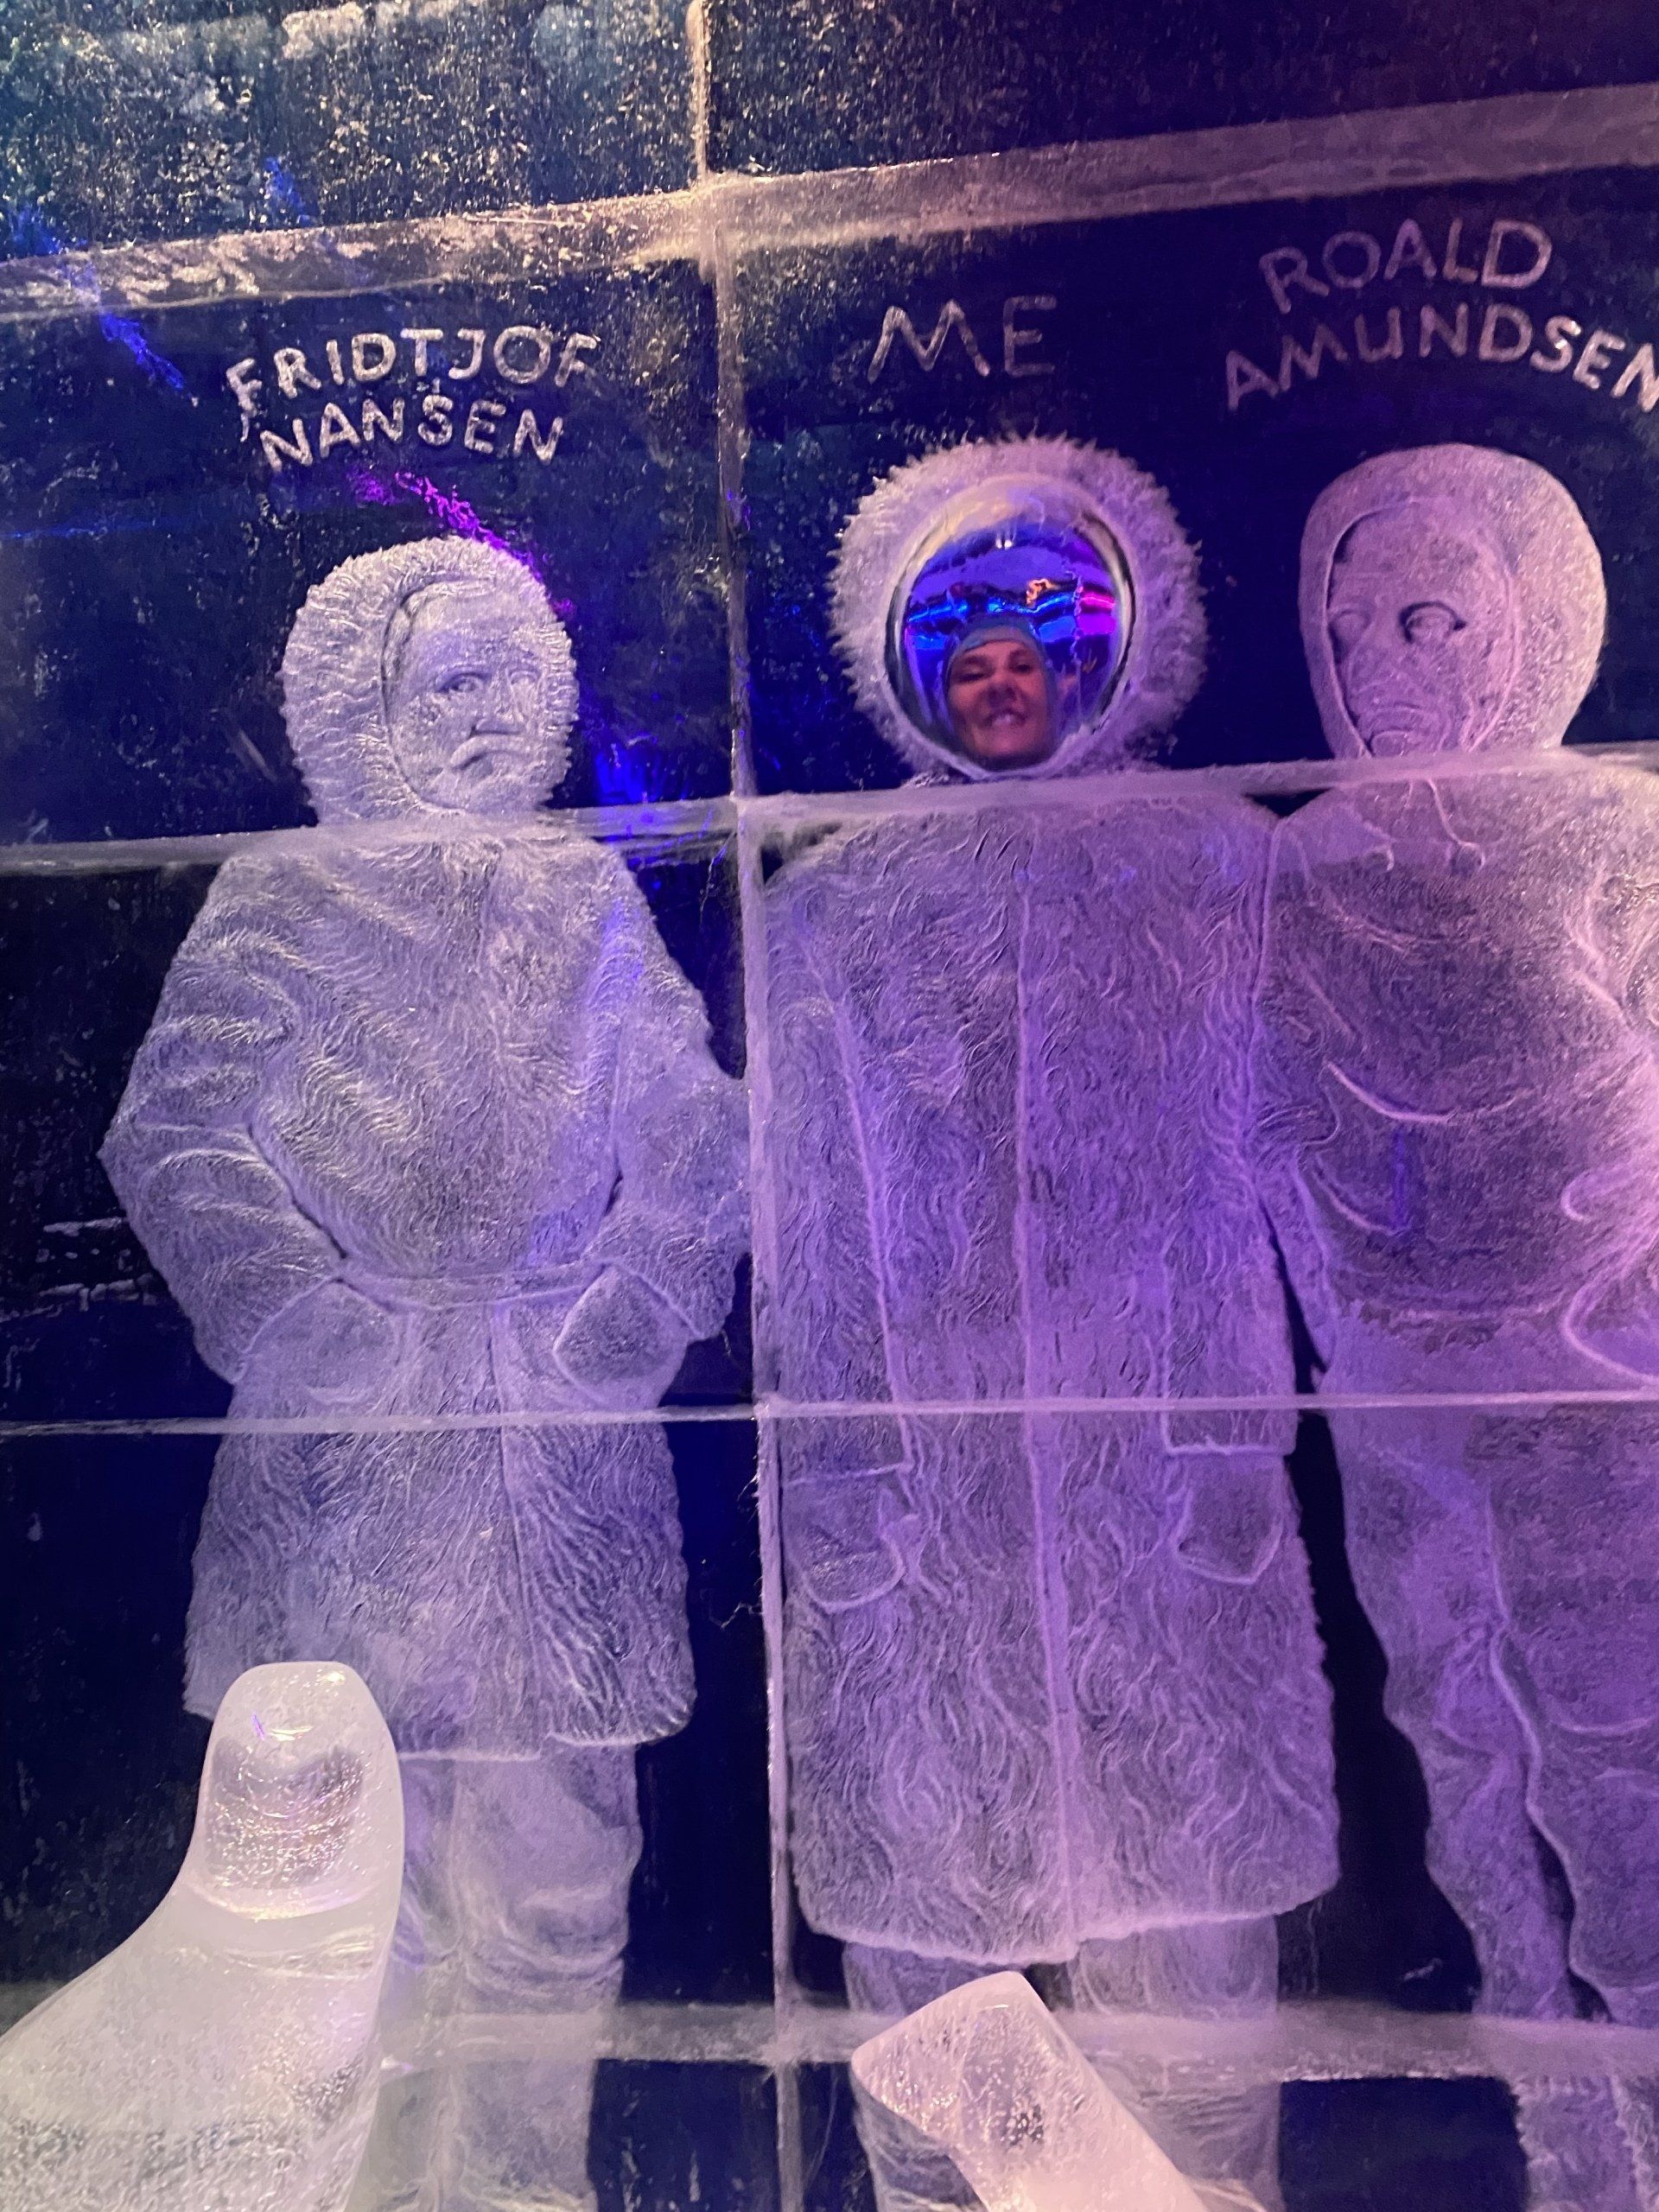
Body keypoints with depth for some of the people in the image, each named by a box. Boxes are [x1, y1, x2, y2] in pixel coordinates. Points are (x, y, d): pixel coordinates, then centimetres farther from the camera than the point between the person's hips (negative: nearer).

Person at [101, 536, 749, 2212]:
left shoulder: (588, 900, 13)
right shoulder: (278, 901, 6)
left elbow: (694, 1131, 10)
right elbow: (176, 1136, 0)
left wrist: (646, 1291, -4)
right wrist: (295, 1317, -10)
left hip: (565, 1446, 2)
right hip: (351, 1443, -2)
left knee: (553, 1836, 8)